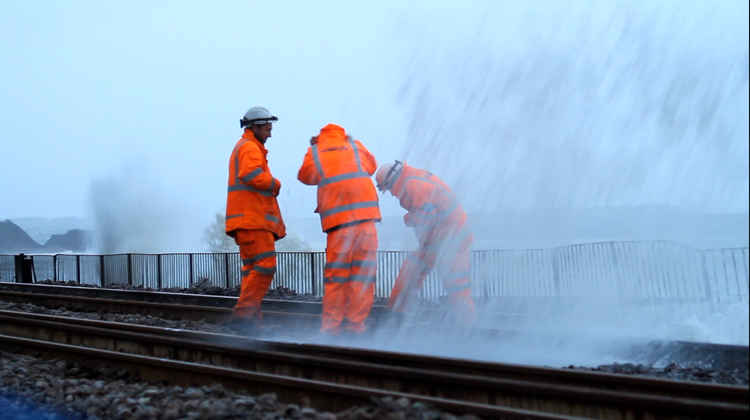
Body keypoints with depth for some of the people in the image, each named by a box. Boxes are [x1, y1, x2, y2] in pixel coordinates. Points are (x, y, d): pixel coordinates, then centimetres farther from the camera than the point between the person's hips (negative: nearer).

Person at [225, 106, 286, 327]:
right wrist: (275, 184, -8)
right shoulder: (250, 148, -6)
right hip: (252, 219, -11)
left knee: (253, 269, 7)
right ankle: (243, 312, -18)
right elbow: (254, 176, -24)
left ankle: (251, 317, 4)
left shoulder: (243, 148, 27)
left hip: (249, 221, 11)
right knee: (264, 265, -15)